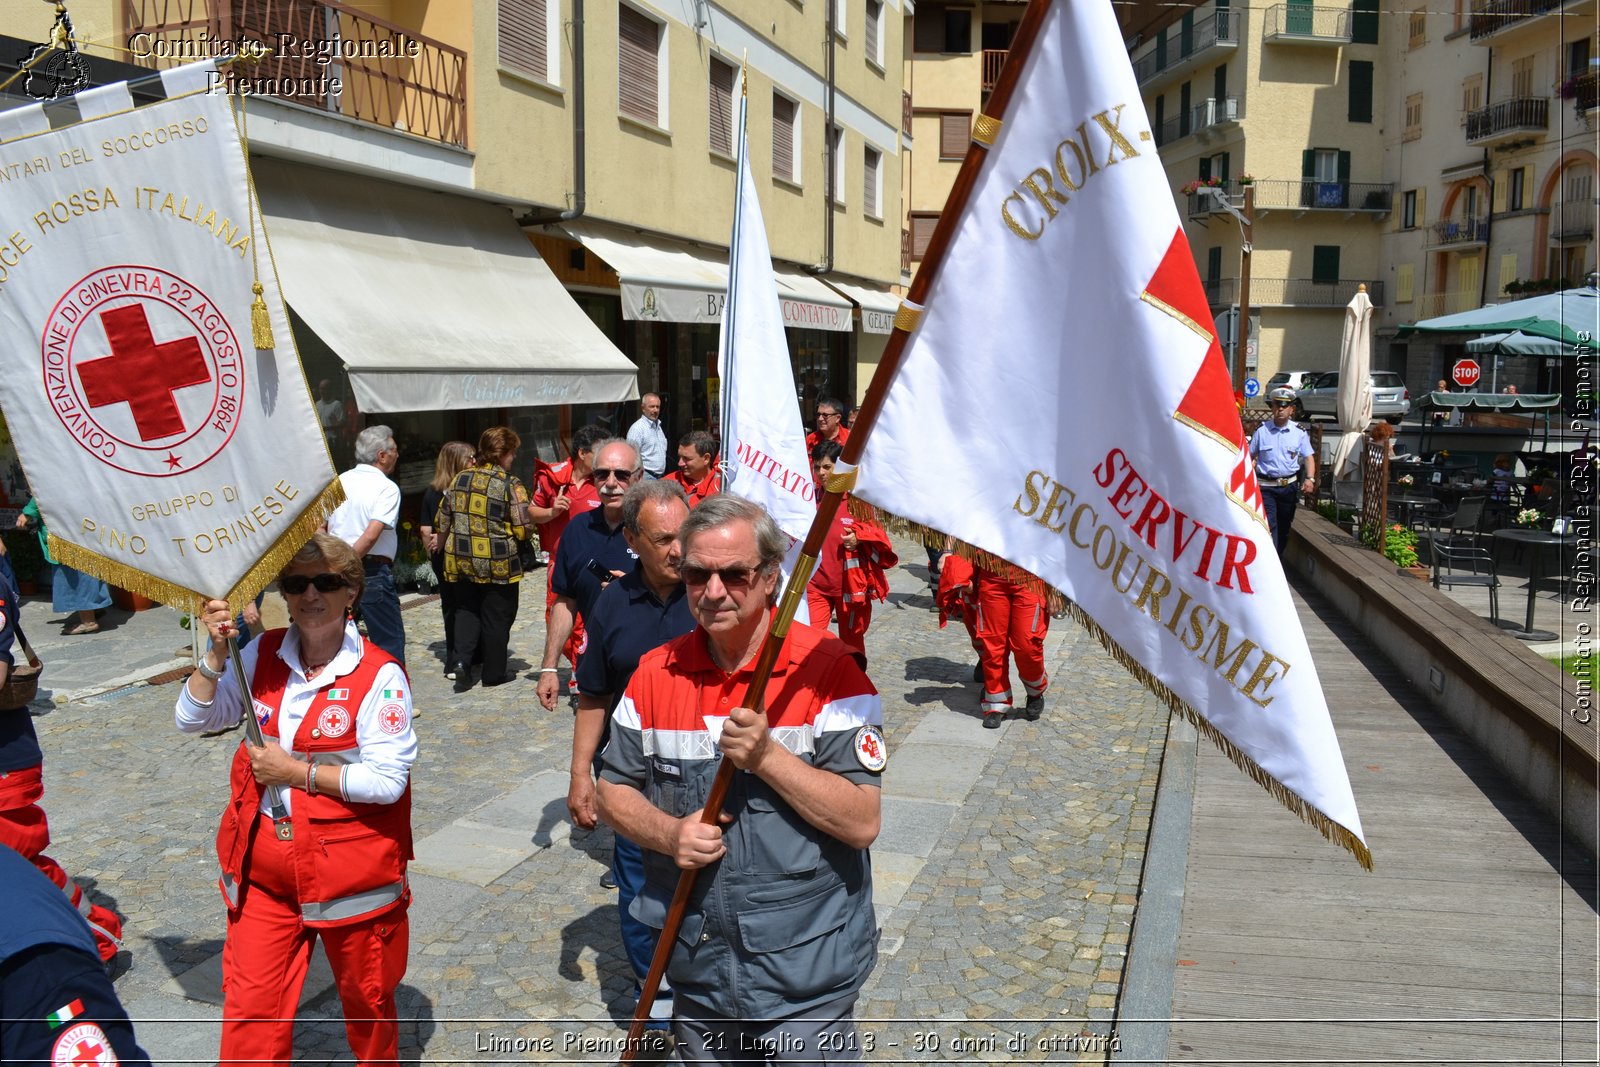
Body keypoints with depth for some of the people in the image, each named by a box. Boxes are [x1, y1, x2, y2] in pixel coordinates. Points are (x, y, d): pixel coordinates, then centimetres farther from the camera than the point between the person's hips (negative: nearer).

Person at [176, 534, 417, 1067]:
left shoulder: (379, 675, -15)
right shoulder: (264, 654, 0)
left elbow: (387, 780, -19)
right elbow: (193, 718, -1)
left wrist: (294, 771, -17)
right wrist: (217, 652, -15)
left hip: (349, 868, -3)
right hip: (262, 870, 4)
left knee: (366, 997, 17)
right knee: (250, 1006, 8)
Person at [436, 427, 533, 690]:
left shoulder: (460, 479, 4)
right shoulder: (510, 484, -12)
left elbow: (442, 522, 11)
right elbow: (523, 529, -14)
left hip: (462, 560, 4)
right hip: (498, 563, -4)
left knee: (466, 610, 19)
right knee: (496, 618, 9)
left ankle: (461, 660, 0)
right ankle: (494, 673, 18)